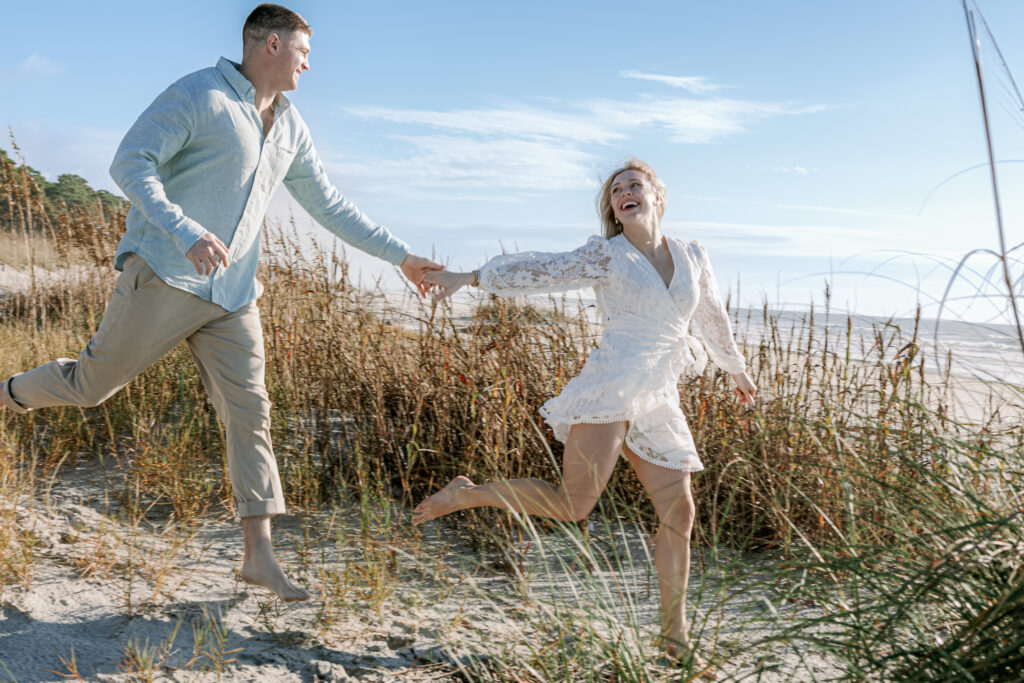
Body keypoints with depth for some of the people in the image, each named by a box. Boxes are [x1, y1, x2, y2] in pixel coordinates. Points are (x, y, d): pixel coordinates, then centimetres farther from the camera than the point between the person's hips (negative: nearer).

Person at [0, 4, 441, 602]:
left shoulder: (291, 128, 14)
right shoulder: (199, 95, -7)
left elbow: (330, 205, 18)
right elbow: (131, 163, -15)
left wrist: (400, 255, 15)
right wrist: (188, 233, -30)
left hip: (233, 295, 6)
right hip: (165, 277, -5)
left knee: (251, 416, -2)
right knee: (92, 385, 7)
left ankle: (260, 554, 1)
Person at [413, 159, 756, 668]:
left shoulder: (692, 257, 16)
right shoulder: (606, 255, 2)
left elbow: (713, 316, 29)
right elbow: (540, 271, -4)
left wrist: (737, 369, 41)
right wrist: (470, 277, -13)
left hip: (658, 402, 5)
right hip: (611, 386, -5)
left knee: (679, 513, 2)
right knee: (574, 504, -17)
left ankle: (675, 633, 16)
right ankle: (465, 494, 1)